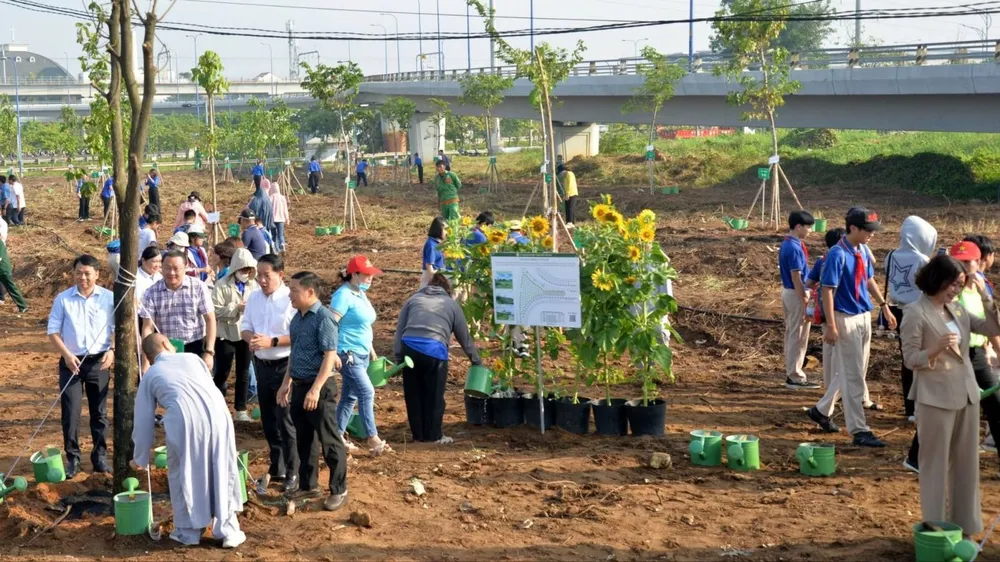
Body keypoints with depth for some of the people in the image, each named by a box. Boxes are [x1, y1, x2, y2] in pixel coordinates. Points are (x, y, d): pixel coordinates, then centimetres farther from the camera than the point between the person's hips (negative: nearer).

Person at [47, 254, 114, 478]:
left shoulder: (109, 298, -2)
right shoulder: (63, 299, -2)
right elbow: (53, 331, 0)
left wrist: (112, 351, -14)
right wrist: (67, 355, -11)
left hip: (98, 362, 1)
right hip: (71, 362, 0)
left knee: (99, 412, 9)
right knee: (70, 412, -2)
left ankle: (100, 455, 20)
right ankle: (72, 458, 8)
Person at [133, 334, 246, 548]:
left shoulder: (150, 376, 23)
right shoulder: (191, 358, 29)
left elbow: (143, 420, 25)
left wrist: (140, 458, 37)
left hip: (184, 420, -2)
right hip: (217, 413, 2)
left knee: (183, 474, 18)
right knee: (223, 472, 14)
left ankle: (188, 533, 24)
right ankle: (228, 531, 18)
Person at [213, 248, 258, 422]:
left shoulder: (253, 285, 3)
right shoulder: (222, 285, -11)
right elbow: (215, 311, -18)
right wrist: (236, 308, -24)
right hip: (226, 335, -4)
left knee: (243, 373, 12)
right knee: (222, 373, 2)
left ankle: (241, 410, 21)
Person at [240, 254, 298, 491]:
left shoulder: (291, 299, -15)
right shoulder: (254, 298, 4)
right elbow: (245, 328, 9)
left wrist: (272, 341, -25)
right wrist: (251, 338, -13)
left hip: (285, 366, -7)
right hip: (261, 365, 7)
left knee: (286, 421, -3)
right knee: (268, 420, 15)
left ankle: (292, 472, 8)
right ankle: (276, 467, 29)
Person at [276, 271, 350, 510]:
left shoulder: (323, 318, -16)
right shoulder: (297, 317, 9)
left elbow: (330, 356, -20)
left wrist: (316, 389, -24)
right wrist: (286, 383, 19)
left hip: (319, 387, -8)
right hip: (299, 386, 8)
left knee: (329, 441, 0)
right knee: (304, 440, 16)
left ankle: (339, 490, 9)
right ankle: (308, 485, 28)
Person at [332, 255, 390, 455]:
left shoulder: (361, 294, 14)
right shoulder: (343, 295, -15)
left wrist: (371, 350, 24)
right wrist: (334, 354, -26)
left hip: (362, 354, 9)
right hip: (347, 354, -9)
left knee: (350, 396, 12)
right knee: (366, 392, -14)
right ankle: (373, 439, -11)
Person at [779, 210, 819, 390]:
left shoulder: (787, 244, 9)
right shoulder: (795, 248, -21)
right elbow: (796, 277, -23)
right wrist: (805, 300, -20)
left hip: (787, 291, 10)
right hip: (796, 294, -10)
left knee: (791, 333, 16)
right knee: (799, 336, -2)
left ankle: (792, 372, 24)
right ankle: (795, 376, 3)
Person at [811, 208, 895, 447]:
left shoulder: (863, 251, 5)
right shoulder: (838, 254, -19)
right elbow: (828, 290, -20)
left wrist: (884, 306, 15)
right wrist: (830, 325, -22)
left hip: (864, 316, 8)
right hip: (846, 319, -8)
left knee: (857, 373, 16)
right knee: (853, 375, -4)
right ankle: (859, 430, 1)